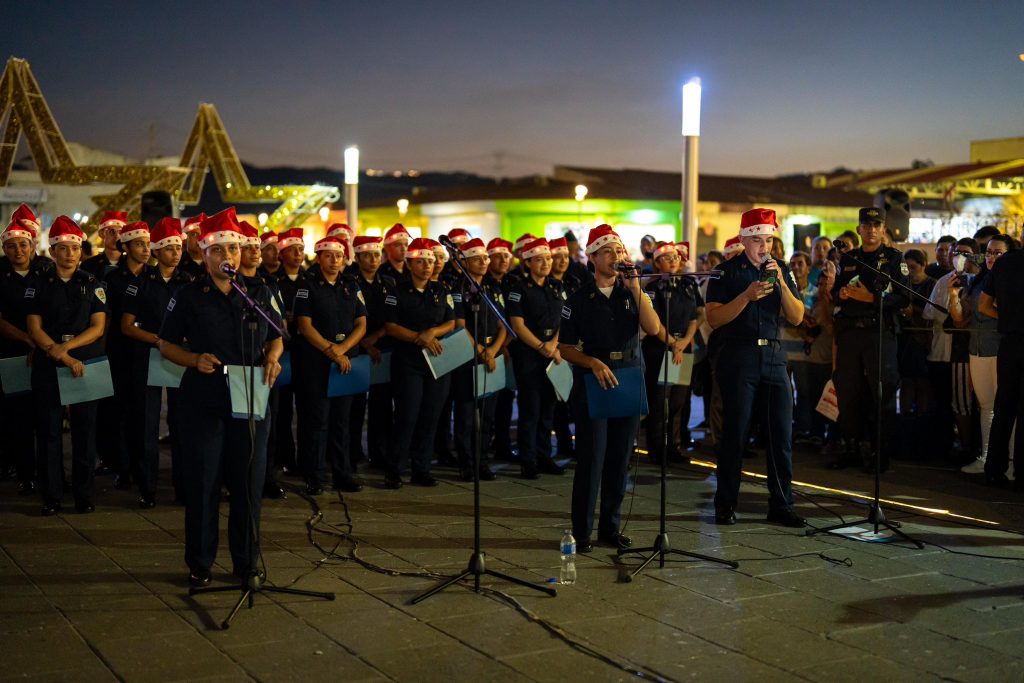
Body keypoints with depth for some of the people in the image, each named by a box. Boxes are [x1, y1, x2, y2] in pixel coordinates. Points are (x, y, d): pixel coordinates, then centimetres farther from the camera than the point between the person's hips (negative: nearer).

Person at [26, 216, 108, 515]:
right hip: (47, 366, 0)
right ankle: (51, 496, 11)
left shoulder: (92, 284, 6)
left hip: (86, 363, 0)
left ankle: (84, 494, 10)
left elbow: (98, 327, -1)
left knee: (85, 430, 2)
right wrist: (64, 358, -13)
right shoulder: (38, 284, 4)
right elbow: (34, 329, -2)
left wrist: (65, 347, -14)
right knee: (48, 431, 2)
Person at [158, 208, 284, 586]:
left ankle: (246, 561, 18)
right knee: (202, 483, 2)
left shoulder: (260, 294, 7)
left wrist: (272, 358, -7)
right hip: (203, 400, -2)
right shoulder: (188, 296, 2)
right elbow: (166, 344, 6)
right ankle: (199, 564, 15)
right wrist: (196, 360, -13)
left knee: (248, 483, 6)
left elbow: (275, 338, 15)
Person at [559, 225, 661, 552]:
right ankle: (582, 531, 3)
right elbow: (565, 347, 0)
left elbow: (653, 328, -8)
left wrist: (636, 288, -13)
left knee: (620, 458, 8)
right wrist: (594, 363, -16)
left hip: (629, 379, 3)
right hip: (592, 381, -3)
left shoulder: (632, 294, 8)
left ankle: (610, 526, 19)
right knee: (591, 458, -5)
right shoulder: (579, 299, 1)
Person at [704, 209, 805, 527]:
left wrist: (781, 282, -9)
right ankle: (726, 504, 10)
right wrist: (747, 296, -18)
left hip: (773, 357, 4)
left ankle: (780, 505, 11)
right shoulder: (728, 271, 1)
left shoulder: (781, 270, 12)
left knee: (782, 433, 2)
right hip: (738, 355, -4)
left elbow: (796, 317, 4)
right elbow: (714, 318, -8)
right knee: (735, 433, 0)